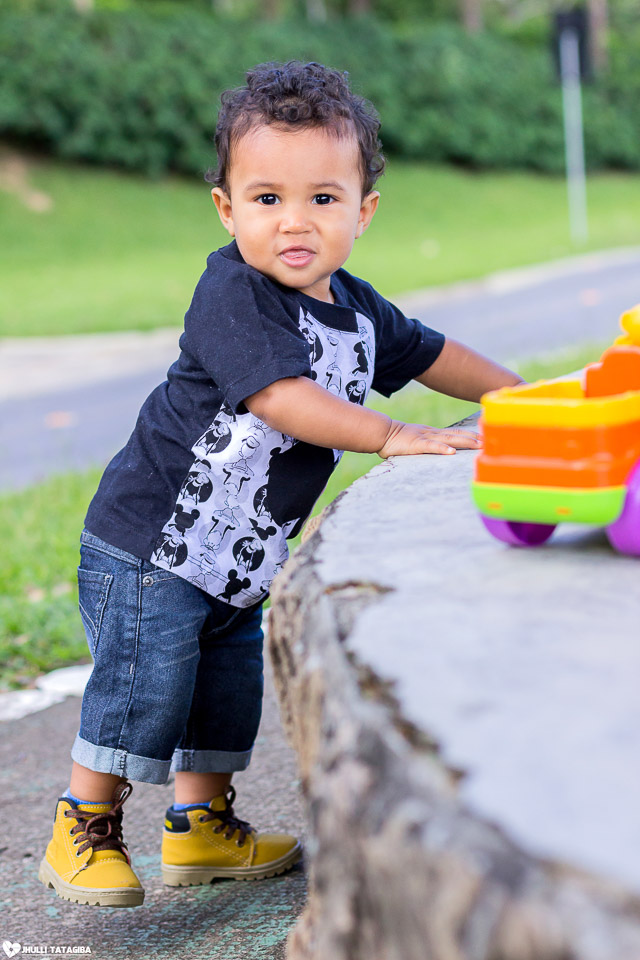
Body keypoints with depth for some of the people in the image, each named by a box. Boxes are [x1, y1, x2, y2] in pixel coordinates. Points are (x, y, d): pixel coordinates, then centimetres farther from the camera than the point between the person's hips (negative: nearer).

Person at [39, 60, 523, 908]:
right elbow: (280, 397, -34)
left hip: (238, 559, 8)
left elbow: (429, 354, 20)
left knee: (230, 693, 17)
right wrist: (389, 437, -36)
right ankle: (83, 836, 13)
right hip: (150, 542, -8)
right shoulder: (231, 295, -22)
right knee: (142, 690, -4)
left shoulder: (355, 310, 3)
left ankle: (203, 828, 34)